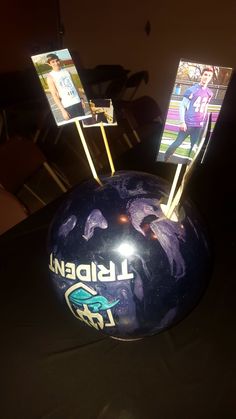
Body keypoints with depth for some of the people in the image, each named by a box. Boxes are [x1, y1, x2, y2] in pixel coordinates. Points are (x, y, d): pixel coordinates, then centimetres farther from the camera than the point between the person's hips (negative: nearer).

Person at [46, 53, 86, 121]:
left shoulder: (66, 71, 11)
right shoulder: (50, 77, -4)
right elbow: (54, 95, -9)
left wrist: (81, 99, 12)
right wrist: (62, 110, -16)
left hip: (77, 102, 5)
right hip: (67, 106, -5)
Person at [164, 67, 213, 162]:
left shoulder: (210, 93, 8)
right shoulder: (192, 90, -6)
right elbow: (182, 106, -7)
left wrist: (203, 122, 13)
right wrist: (182, 122, -14)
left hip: (199, 125, 4)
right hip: (187, 123, -4)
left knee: (194, 146, 5)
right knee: (177, 143, -3)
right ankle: (165, 159, 10)